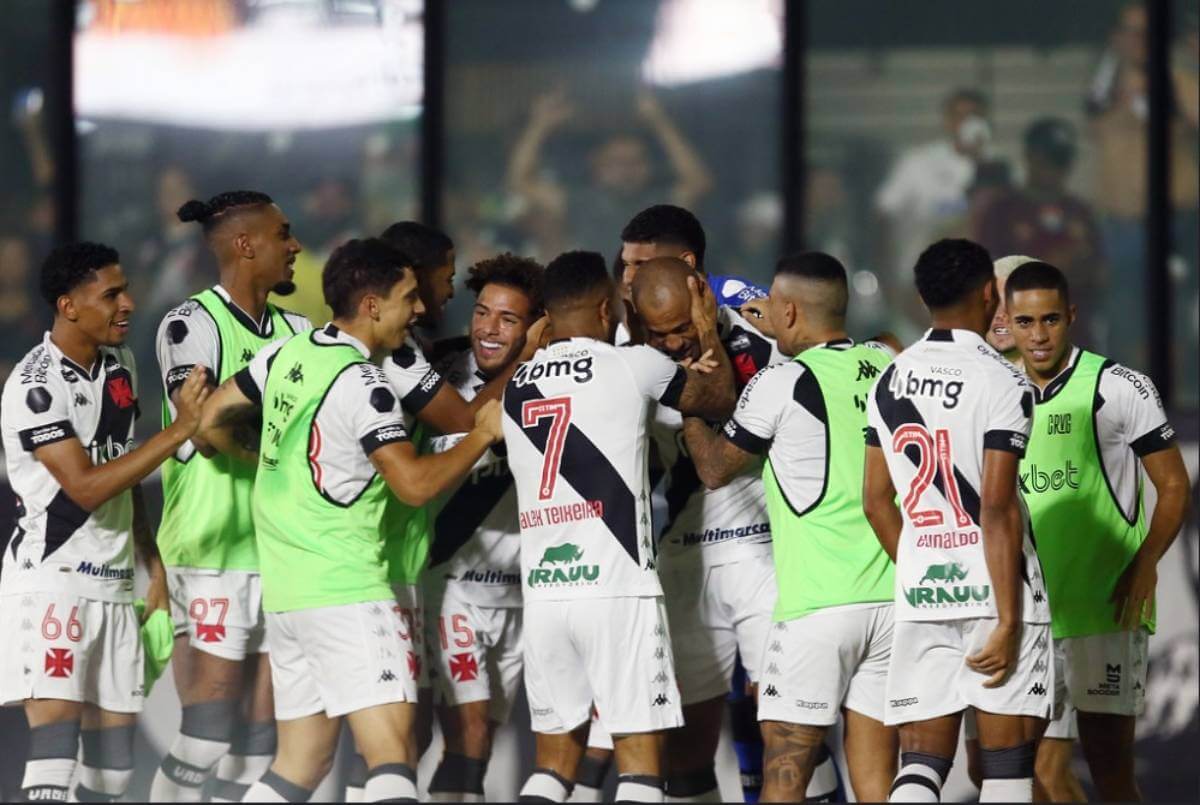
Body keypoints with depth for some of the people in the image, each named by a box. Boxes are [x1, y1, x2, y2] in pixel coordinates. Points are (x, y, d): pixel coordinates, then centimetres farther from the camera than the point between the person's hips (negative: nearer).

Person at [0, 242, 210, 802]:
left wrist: (153, 563, 19)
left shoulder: (119, 363, 10)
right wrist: (180, 429, -23)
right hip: (50, 582, -8)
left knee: (114, 759, 6)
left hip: (113, 586, 8)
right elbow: (86, 487, -22)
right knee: (56, 736, -19)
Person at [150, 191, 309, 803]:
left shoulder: (296, 333, 13)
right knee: (209, 733, -11)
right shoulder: (191, 326, -7)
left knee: (263, 740, 6)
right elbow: (205, 432, -17)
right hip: (213, 553, -7)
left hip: (279, 550, 7)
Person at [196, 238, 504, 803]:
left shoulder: (286, 354, 9)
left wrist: (257, 463, 34)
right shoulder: (361, 384, -14)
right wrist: (483, 435, -6)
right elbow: (415, 484, -18)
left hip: (283, 587, 9)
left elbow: (211, 421, 17)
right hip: (344, 588, -9)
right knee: (393, 755, -16)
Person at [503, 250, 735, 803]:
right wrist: (708, 330, 31)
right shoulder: (632, 366, -1)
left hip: (543, 592, 5)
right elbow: (719, 400, 16)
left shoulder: (516, 386, 13)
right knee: (641, 757, -2)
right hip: (617, 591, -5)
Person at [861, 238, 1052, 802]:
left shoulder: (889, 381, 9)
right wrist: (1009, 624, -14)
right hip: (993, 591, -5)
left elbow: (876, 501, 13)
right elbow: (997, 509, -16)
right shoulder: (1002, 384, -10)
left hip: (920, 594, 5)